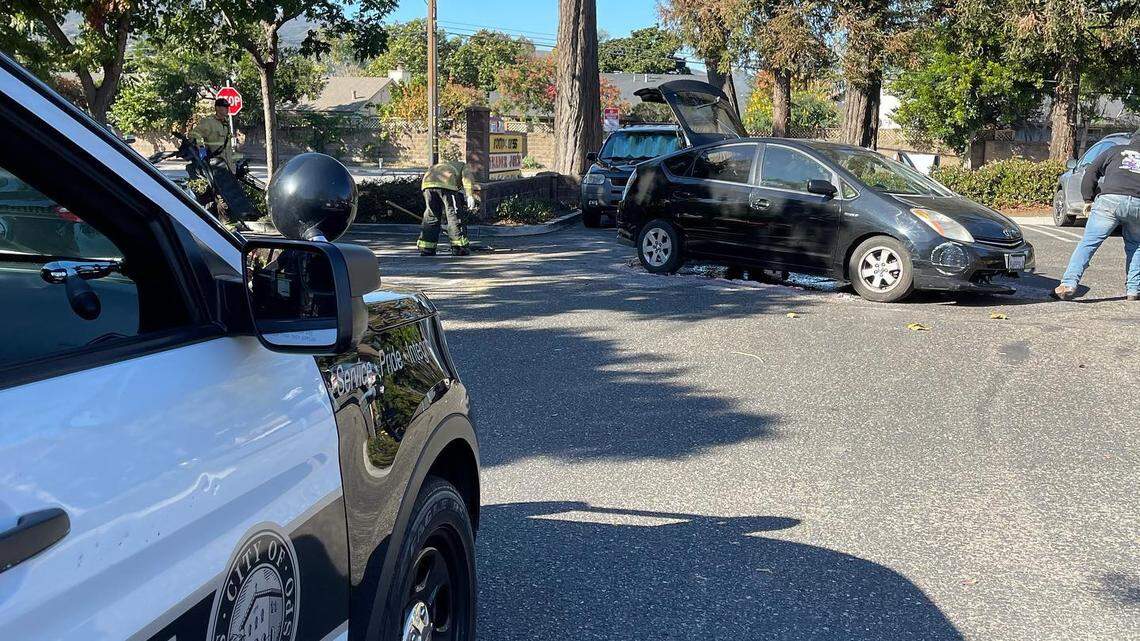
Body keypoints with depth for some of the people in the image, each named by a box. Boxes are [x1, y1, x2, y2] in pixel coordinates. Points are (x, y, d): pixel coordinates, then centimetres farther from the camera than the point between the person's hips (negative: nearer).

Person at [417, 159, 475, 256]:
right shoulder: (464, 167, 31)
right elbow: (467, 177, 4)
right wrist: (470, 195, -8)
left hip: (427, 181, 5)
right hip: (446, 183, -5)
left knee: (431, 216, 13)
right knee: (454, 214, 4)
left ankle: (426, 248, 12)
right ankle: (458, 247, 5)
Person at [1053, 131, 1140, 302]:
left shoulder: (1114, 151, 23)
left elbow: (1091, 172, 14)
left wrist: (1088, 199, 15)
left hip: (1110, 200, -2)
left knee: (1088, 243, -4)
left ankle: (1068, 284, -17)